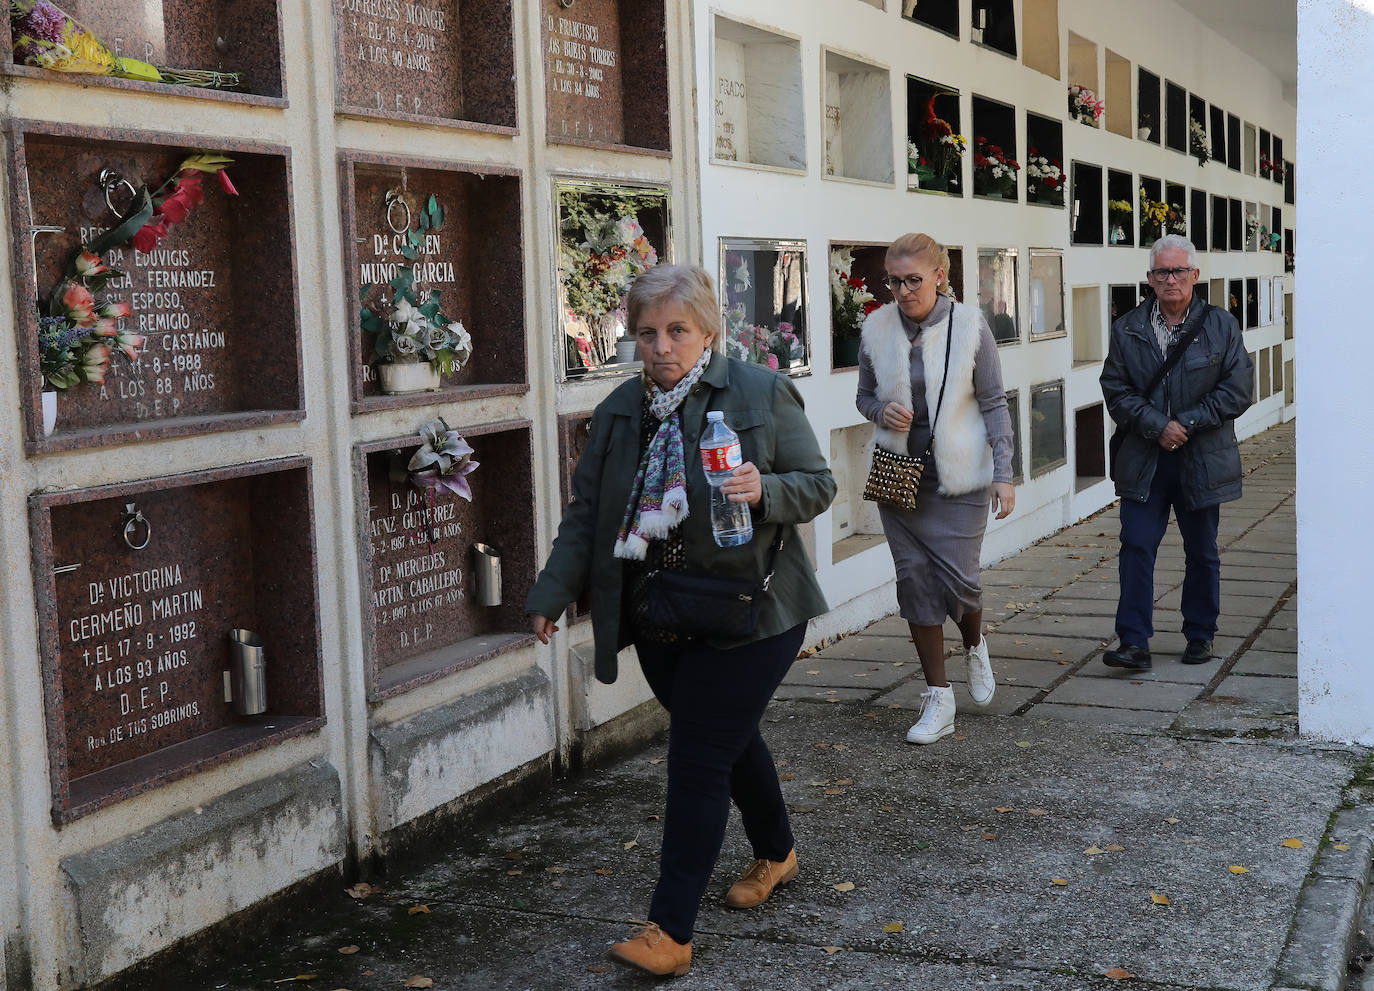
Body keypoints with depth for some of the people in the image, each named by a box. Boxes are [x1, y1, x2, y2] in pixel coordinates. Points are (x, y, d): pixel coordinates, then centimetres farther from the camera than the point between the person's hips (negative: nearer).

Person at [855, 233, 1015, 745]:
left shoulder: (969, 327, -7)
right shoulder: (878, 329, 0)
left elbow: (994, 404, -3)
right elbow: (864, 394, 12)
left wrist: (1004, 473, -8)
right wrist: (882, 411, -11)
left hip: (959, 475, -3)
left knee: (958, 577, -7)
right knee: (914, 576, 1)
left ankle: (975, 647, 30)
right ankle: (938, 698, 11)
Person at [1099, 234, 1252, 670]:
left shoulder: (1221, 325, 1)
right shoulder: (1127, 329, 3)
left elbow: (1236, 392, -3)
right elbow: (1115, 390, -1)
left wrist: (1186, 424, -13)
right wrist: (1157, 425, -14)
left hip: (1203, 459, 0)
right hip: (1144, 459, 0)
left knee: (1202, 552, 10)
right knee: (1136, 547, -6)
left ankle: (1200, 637, 25)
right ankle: (1134, 643, -4)